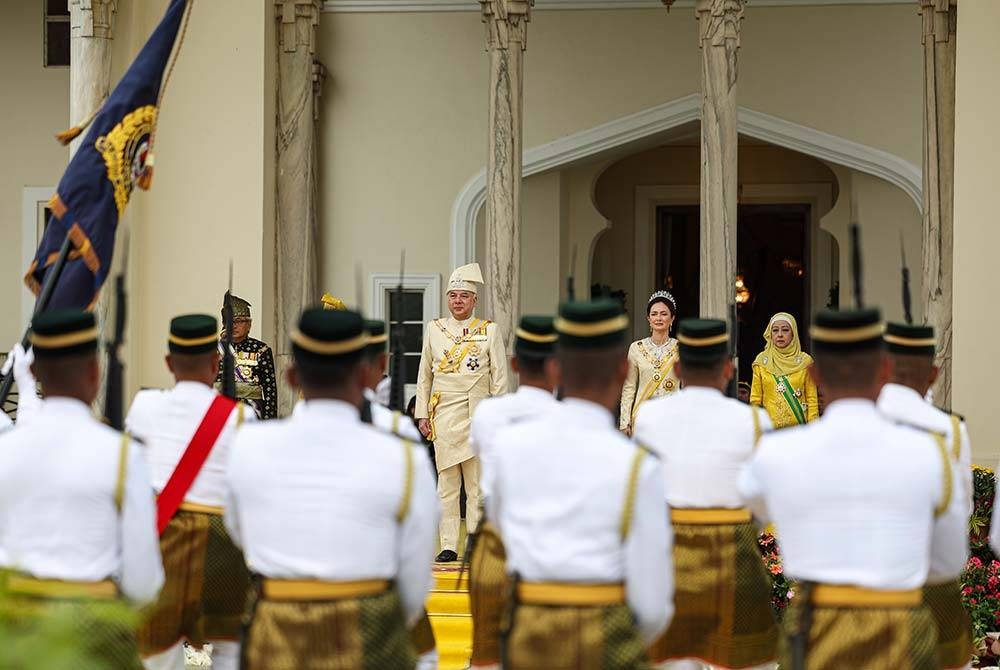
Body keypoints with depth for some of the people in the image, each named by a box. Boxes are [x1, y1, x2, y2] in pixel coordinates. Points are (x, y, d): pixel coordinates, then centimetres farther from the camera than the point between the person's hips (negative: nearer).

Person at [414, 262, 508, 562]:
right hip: (443, 418, 2)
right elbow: (424, 376, 13)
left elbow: (499, 379, 4)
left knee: (477, 485, 0)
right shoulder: (434, 329, 10)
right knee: (446, 484, 3)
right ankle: (448, 546, 6)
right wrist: (422, 414, 7)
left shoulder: (490, 331, 4)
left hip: (478, 416, -2)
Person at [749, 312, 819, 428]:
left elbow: (812, 399, 0)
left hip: (798, 426, -1)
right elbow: (755, 399, 7)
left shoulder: (805, 361, 2)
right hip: (770, 427, 1)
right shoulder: (762, 361, 5)